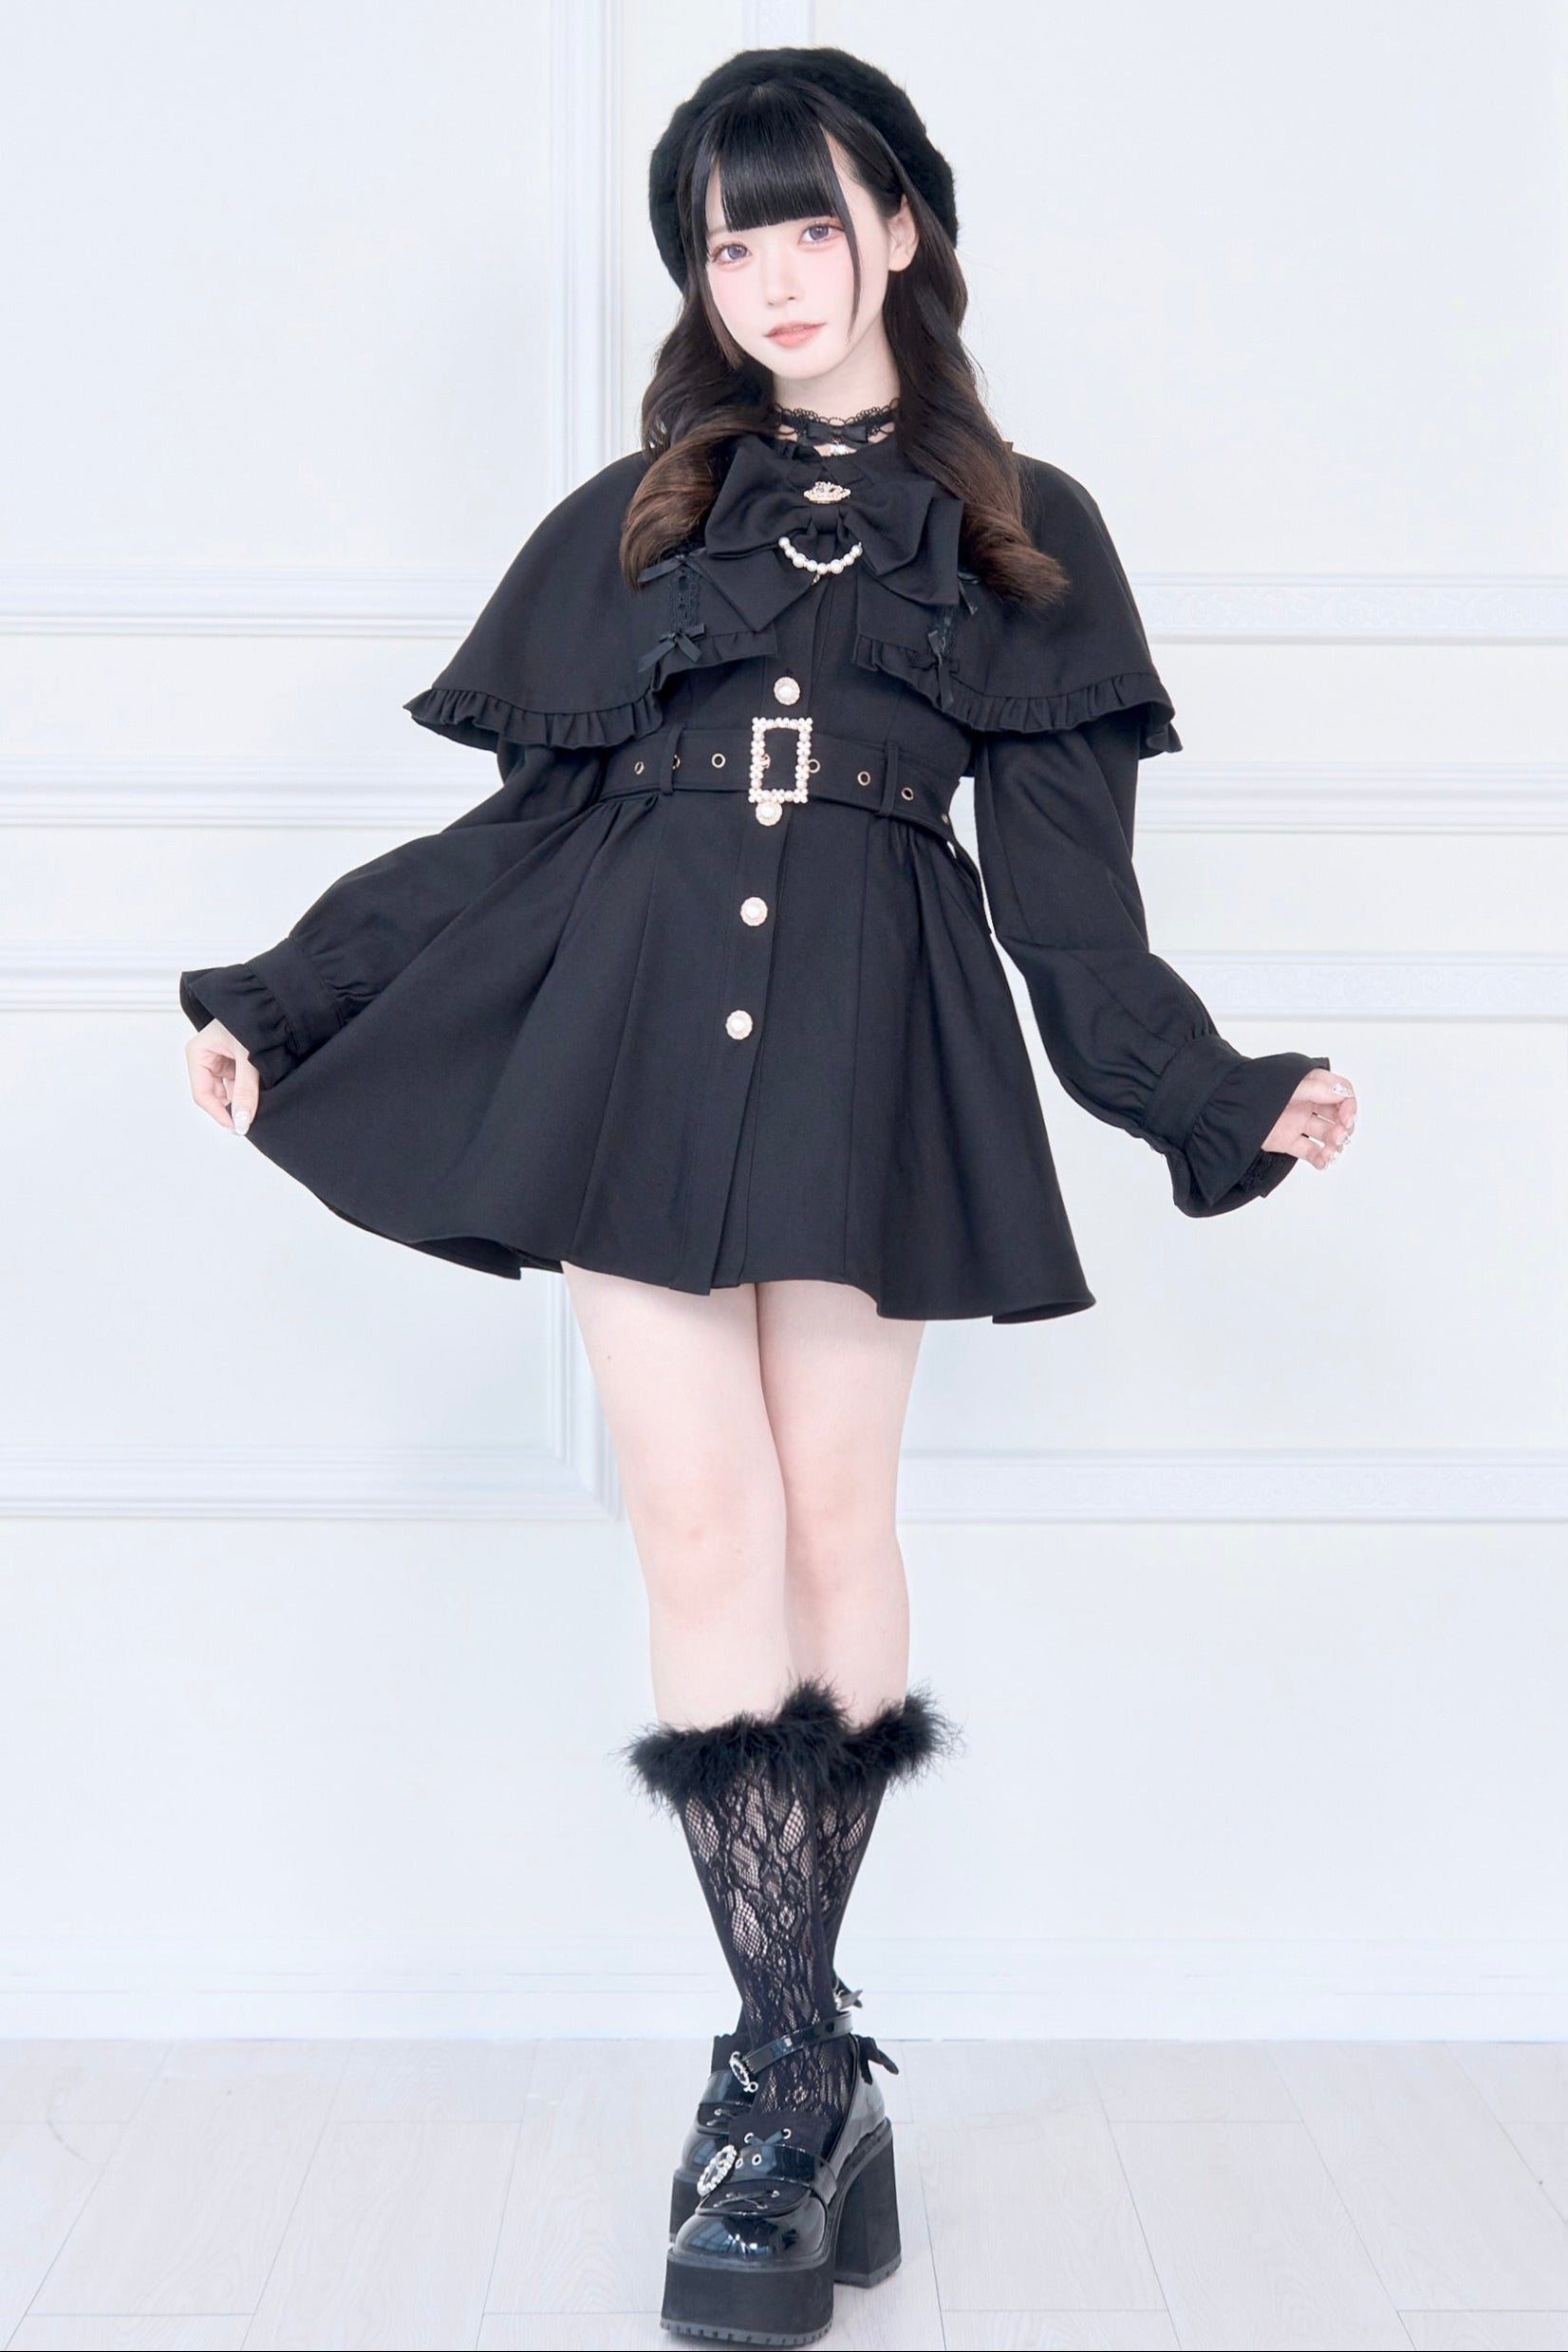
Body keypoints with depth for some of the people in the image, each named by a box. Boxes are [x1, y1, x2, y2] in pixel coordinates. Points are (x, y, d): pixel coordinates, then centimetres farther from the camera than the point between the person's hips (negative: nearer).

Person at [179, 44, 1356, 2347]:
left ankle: (781, 2074, 10)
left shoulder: (1019, 529, 15)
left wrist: (1222, 1096, 0)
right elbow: (514, 831, 15)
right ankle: (805, 2073, 0)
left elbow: (1068, 884, 10)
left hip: (869, 1043, -1)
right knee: (709, 1525, -7)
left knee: (831, 1514, -2)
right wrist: (279, 1008, 10)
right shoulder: (628, 522, 17)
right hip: (632, 1027, 1)